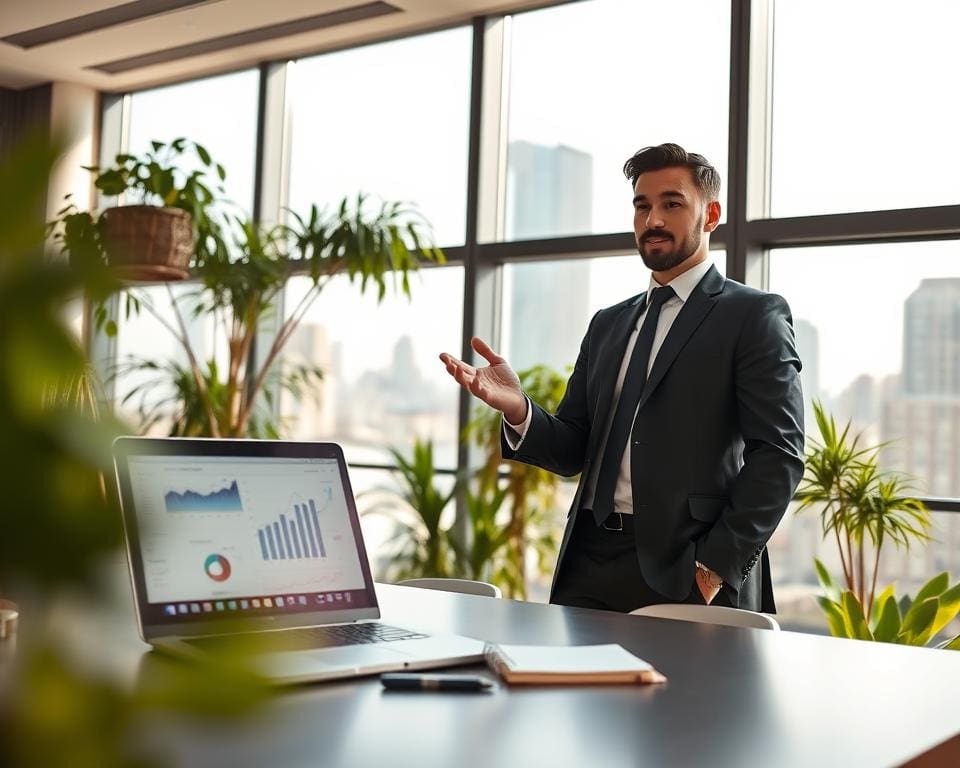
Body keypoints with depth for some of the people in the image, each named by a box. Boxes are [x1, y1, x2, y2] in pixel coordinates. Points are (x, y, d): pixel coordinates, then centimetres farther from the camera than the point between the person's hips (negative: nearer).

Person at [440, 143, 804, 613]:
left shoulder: (755, 316, 0)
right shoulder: (607, 326, 17)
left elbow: (778, 453, -8)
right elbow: (573, 451, 13)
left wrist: (718, 565, -14)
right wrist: (518, 410, -7)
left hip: (685, 573, -4)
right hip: (591, 563, 5)